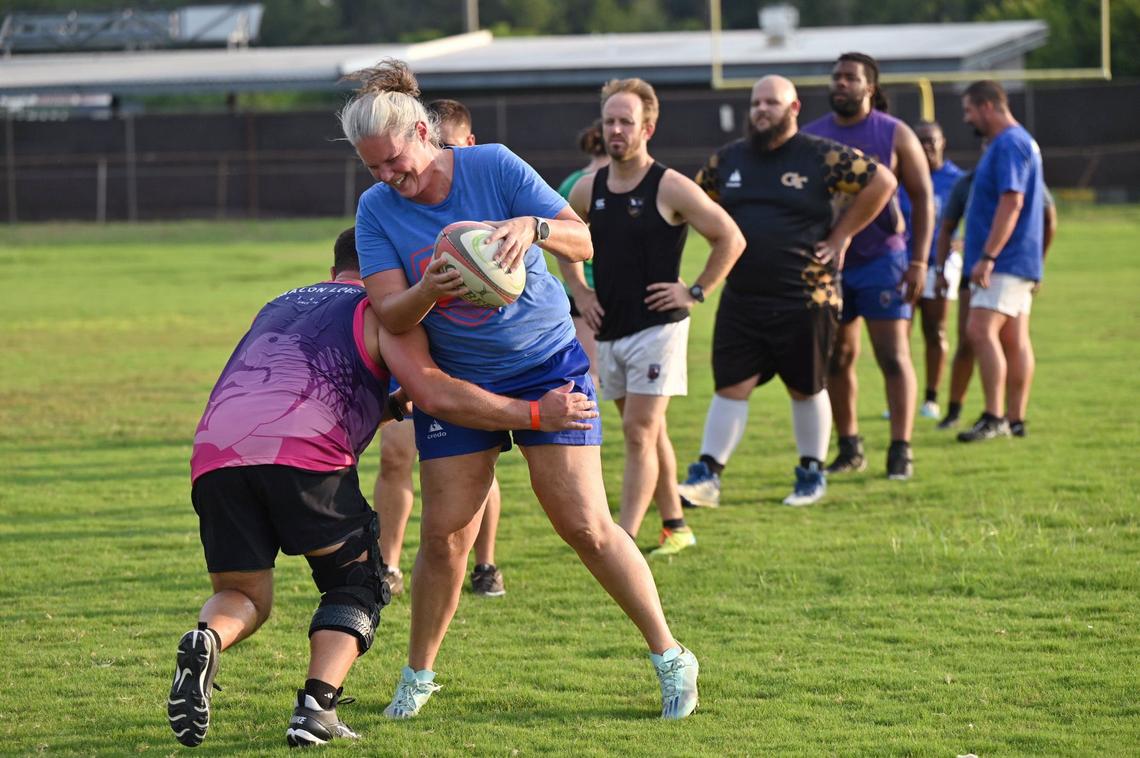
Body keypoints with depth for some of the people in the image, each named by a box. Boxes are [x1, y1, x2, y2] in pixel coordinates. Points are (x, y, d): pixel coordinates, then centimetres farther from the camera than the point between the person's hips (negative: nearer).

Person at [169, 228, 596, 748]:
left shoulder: (280, 305, 37)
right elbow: (435, 394, 4)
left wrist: (392, 404, 45)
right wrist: (535, 414, 9)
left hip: (214, 449, 5)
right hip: (302, 452, -5)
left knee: (245, 595, 18)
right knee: (356, 582, 15)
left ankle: (207, 641, -17)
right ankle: (317, 706, -8)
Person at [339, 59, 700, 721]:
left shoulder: (493, 166, -13)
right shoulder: (377, 208, -6)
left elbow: (582, 240, -16)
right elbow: (390, 313, -14)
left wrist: (533, 227, -37)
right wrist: (427, 291, -36)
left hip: (547, 362, -2)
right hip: (455, 380, 2)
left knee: (586, 525, -7)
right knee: (444, 535, -1)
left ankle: (670, 658, 4)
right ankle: (418, 674, 18)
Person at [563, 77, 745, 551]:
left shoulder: (670, 189, -11)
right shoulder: (589, 190, 5)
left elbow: (731, 239, -6)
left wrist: (695, 292, -8)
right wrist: (579, 291, 13)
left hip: (657, 326, -6)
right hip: (609, 330, 6)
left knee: (639, 431, -12)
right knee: (648, 432, 14)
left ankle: (625, 540, -16)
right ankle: (675, 526, 24)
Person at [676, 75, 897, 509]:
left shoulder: (821, 157, -5)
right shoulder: (728, 159, 9)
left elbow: (882, 183, -3)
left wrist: (840, 236, -3)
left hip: (805, 298, -3)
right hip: (740, 298, 3)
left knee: (806, 388, 8)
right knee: (731, 386, -1)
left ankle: (812, 473, 21)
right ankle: (707, 476, -2)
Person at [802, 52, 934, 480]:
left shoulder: (895, 136, -1)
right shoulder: (809, 138, 6)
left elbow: (922, 199, 0)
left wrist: (919, 261, -8)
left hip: (882, 257, -3)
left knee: (893, 356, -8)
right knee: (837, 360, 6)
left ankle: (901, 452, -8)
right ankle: (849, 448, 18)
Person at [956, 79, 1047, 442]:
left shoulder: (1009, 144, -14)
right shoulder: (1018, 142, 19)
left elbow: (1012, 202, -23)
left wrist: (987, 256, -25)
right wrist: (987, 255, 23)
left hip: (1005, 262, -11)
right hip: (1017, 263, 11)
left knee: (981, 330, -17)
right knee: (1014, 340, 9)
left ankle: (994, 417, -21)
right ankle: (1015, 420, 10)